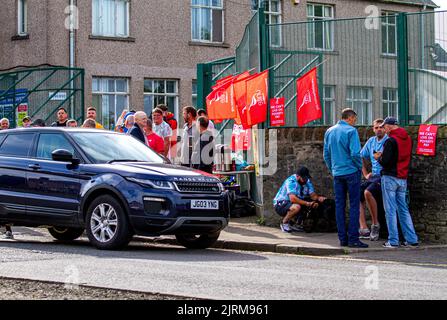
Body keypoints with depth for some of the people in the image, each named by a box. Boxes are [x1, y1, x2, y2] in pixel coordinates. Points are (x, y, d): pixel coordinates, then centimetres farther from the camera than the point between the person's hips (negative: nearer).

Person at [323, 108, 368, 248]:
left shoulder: (329, 131, 11)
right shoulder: (351, 131, -9)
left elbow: (326, 154, 13)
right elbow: (355, 153, -15)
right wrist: (360, 167, -1)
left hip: (337, 173, 6)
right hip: (351, 172, -6)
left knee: (339, 205, 8)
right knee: (354, 205, -2)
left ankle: (342, 238, 9)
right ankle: (353, 239, -5)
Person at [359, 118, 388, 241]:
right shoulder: (371, 141, 15)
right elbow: (361, 157, 26)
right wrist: (365, 174, 18)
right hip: (373, 176, 7)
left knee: (368, 192, -30)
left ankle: (375, 224, -14)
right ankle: (364, 229, -13)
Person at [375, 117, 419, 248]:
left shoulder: (391, 140, -14)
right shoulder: (408, 139, 10)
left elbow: (385, 162, -18)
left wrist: (378, 157, 5)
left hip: (390, 177, -7)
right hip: (403, 178, 7)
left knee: (390, 210, -2)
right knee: (403, 209, 13)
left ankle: (393, 241, -2)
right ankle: (412, 239, 9)